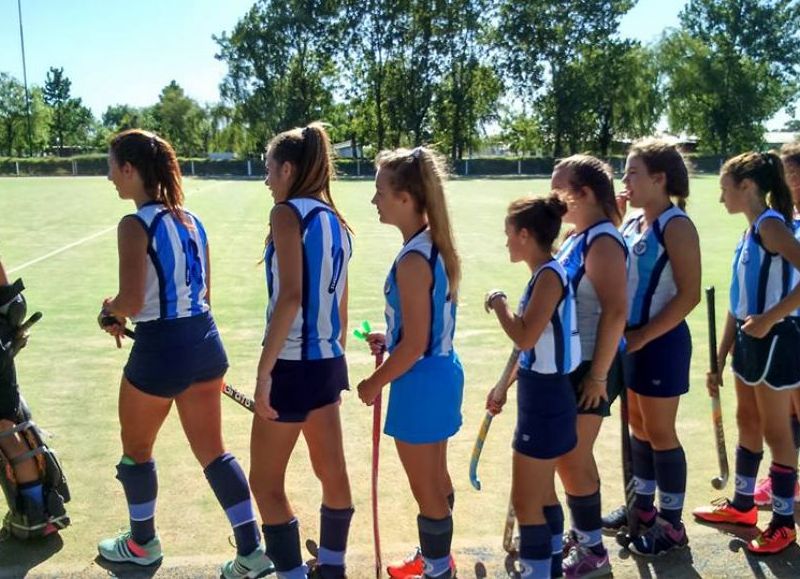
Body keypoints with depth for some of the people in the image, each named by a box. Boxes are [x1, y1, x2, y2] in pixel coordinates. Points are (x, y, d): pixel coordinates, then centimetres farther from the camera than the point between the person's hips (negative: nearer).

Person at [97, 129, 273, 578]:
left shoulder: (136, 225, -14)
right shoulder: (191, 220, 8)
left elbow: (131, 300, -21)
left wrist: (110, 313, 1)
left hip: (160, 350, -7)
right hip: (205, 340, 7)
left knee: (136, 448, 18)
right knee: (212, 450, 14)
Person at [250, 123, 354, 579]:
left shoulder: (288, 213, -13)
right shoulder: (335, 220, 10)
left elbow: (291, 297, -23)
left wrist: (264, 372, -21)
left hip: (293, 365, -8)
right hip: (328, 361, 8)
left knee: (266, 483, 6)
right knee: (333, 474, 18)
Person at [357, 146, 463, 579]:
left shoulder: (412, 260, -25)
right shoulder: (435, 247, 4)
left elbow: (415, 345, -24)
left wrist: (375, 383, -12)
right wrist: (390, 338, 10)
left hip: (421, 382, -10)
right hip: (442, 372, 10)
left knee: (425, 487, 9)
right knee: (435, 477, 25)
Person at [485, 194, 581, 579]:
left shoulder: (549, 275, -19)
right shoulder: (544, 275, 10)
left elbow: (525, 338, -29)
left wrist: (498, 304, -13)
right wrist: (504, 386, 21)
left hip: (545, 401, -10)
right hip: (542, 396, 10)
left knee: (525, 500, 0)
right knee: (542, 491, 22)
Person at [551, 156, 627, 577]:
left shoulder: (602, 242, -18)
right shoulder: (575, 238, 11)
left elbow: (615, 312, -24)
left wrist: (598, 375, -23)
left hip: (588, 369, -9)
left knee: (573, 457, 0)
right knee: (564, 454, 16)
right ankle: (580, 534, 32)